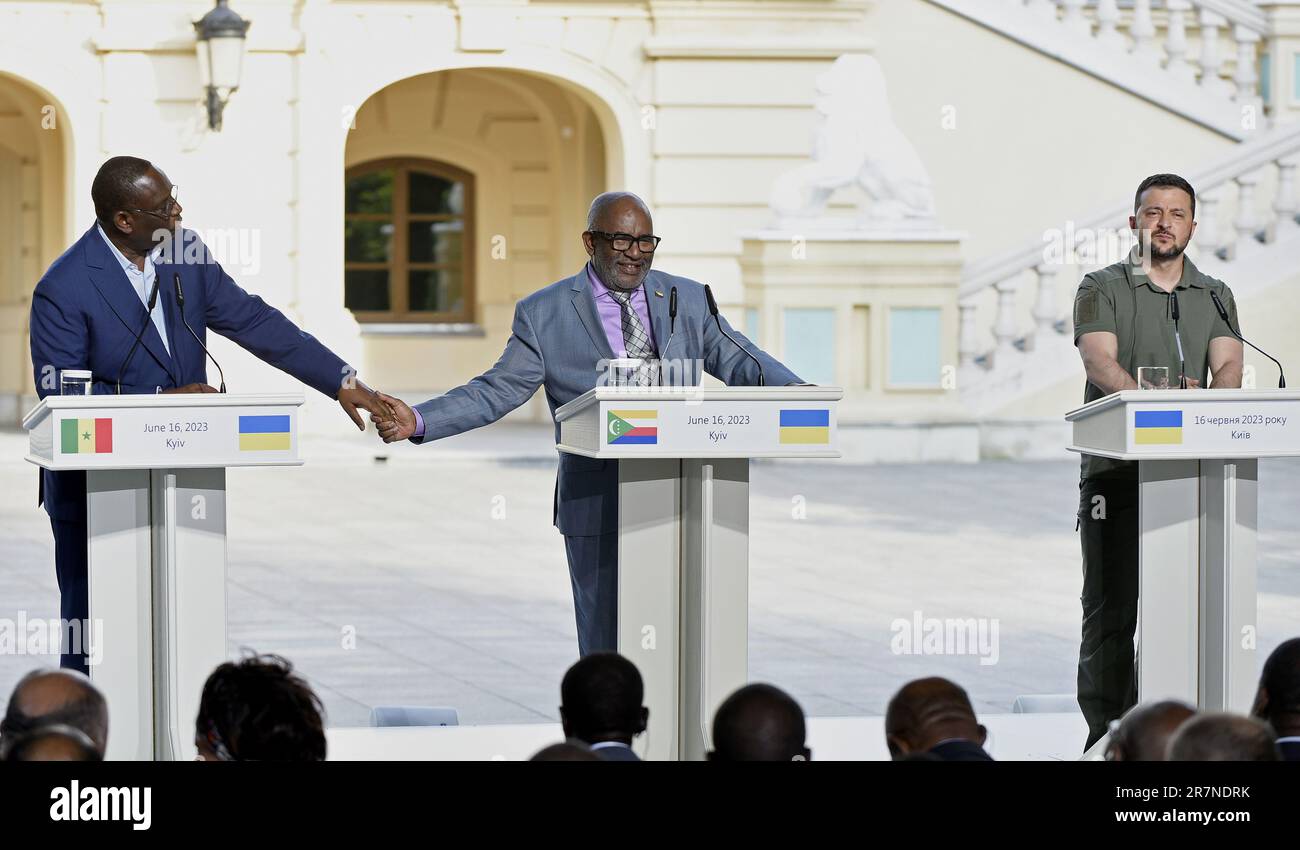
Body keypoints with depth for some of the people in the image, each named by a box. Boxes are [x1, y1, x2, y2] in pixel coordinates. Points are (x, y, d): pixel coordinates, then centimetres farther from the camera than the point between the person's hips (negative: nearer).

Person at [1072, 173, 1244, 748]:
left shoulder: (1214, 296, 16)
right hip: (1116, 468, -3)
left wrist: (1209, 397, -24)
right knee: (1111, 608, -6)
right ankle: (1106, 734, -3)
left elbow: (1228, 365, 0)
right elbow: (1100, 360, -11)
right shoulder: (1102, 289, 5)